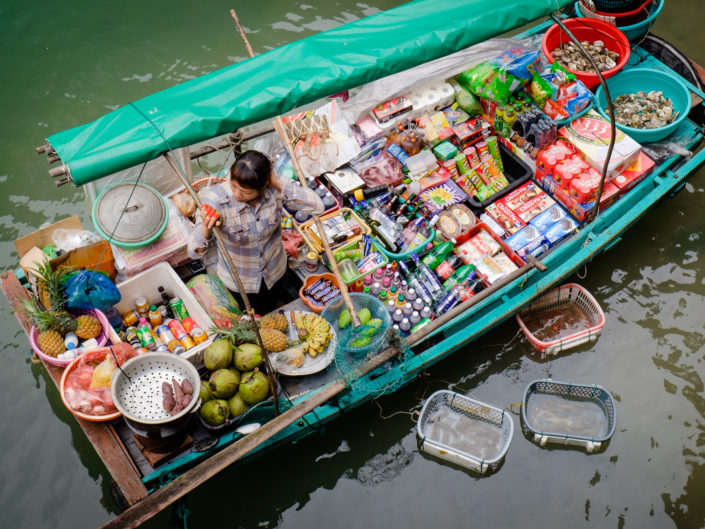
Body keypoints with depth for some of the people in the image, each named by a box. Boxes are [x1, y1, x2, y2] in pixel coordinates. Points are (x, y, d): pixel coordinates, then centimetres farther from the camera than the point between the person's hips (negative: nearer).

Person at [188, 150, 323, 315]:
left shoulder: (273, 190, -25)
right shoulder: (215, 199, -32)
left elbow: (317, 207, -28)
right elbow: (194, 251, -35)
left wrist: (279, 184, -35)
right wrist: (205, 228, -58)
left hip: (275, 270, 2)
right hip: (239, 281, -2)